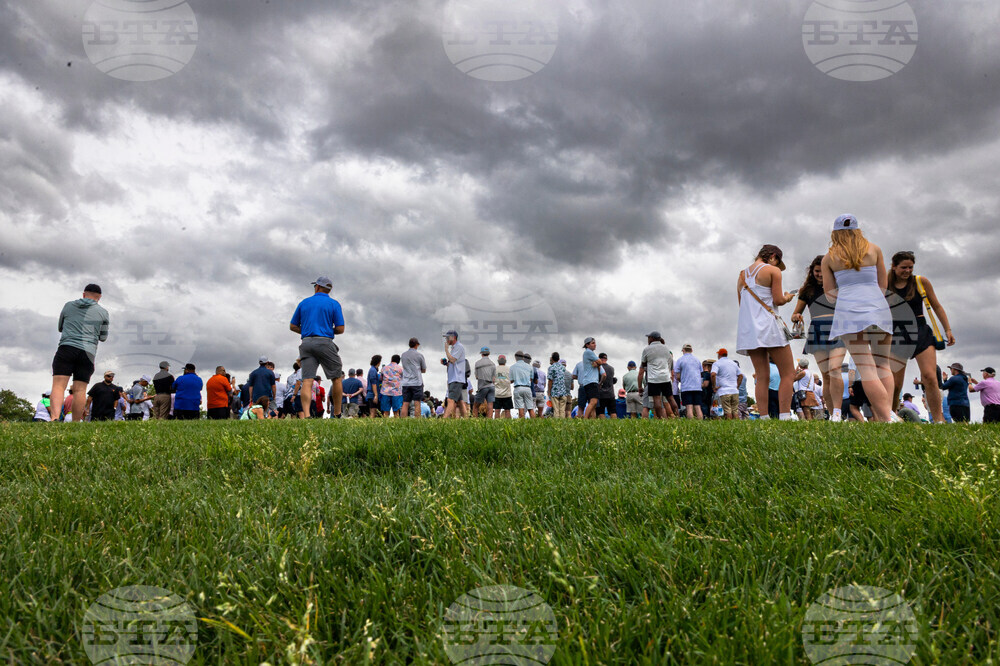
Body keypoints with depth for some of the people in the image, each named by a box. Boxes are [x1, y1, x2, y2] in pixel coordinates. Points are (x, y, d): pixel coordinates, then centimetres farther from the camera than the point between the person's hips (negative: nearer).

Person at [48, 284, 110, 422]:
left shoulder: (68, 306, 15)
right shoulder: (103, 313, 12)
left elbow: (60, 328, 29)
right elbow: (103, 337, 17)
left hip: (66, 348, 0)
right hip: (87, 353, 0)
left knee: (58, 385, -10)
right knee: (79, 390, -2)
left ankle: (54, 418, -30)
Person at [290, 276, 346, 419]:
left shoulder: (304, 303, 15)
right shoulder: (334, 304, 5)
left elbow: (293, 326, 15)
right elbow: (340, 329, -1)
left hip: (306, 343, 3)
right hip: (325, 343, -3)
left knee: (307, 381, -4)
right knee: (337, 378, 10)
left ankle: (306, 415, -19)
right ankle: (337, 414, 11)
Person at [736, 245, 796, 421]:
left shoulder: (742, 275, 18)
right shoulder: (773, 270, -1)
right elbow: (778, 300, -6)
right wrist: (787, 297, 14)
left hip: (748, 329, 6)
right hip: (768, 327, -6)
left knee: (762, 377, 5)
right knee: (787, 373, -1)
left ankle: (764, 418, -2)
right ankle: (784, 416, -10)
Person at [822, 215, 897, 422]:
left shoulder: (828, 258, 9)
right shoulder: (874, 249, 14)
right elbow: (883, 283, 17)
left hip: (849, 310, -2)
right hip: (878, 308, 2)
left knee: (866, 368, -9)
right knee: (882, 364, 8)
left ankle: (887, 417, -21)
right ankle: (887, 413, -5)